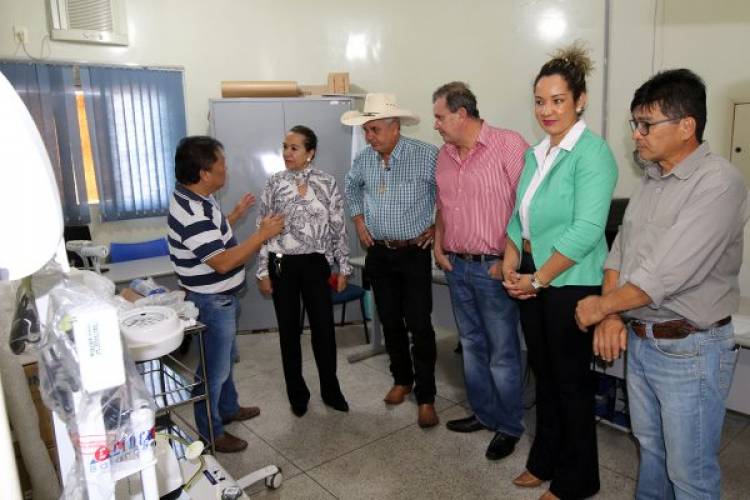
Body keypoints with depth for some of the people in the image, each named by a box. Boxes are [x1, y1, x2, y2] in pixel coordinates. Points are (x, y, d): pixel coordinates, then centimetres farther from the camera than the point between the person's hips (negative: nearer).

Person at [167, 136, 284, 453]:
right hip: (211, 302, -10)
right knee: (213, 368, 6)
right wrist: (263, 234, -26)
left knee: (224, 358, 26)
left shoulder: (197, 199, 3)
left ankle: (228, 408, 46)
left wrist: (237, 213, 14)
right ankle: (210, 433, 25)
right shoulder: (191, 213, -30)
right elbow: (223, 262, -32)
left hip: (220, 298, 10)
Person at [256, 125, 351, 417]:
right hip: (282, 264, 1)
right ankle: (297, 393, 28)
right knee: (289, 330, 10)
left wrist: (343, 267, 0)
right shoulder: (275, 183, 0)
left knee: (324, 328, 5)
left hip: (315, 264, 0)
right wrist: (263, 271, -2)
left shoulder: (327, 183, -1)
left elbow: (338, 228, 2)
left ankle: (330, 390, 27)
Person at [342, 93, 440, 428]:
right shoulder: (364, 158, 1)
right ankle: (402, 380, 33)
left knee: (419, 326, -2)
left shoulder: (426, 156, -15)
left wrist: (438, 225, -6)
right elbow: (351, 186, 21)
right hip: (378, 253, 5)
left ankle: (426, 397, 12)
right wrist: (358, 218, 13)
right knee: (390, 322, 14)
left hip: (414, 252, -4)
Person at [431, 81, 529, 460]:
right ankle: (484, 414, 35)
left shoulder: (508, 145, -14)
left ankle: (509, 427, 23)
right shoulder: (444, 155, 10)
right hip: (456, 266, 7)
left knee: (502, 353, 5)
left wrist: (509, 259, -17)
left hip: (493, 268, -7)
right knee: (471, 345, 18)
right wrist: (438, 245, 9)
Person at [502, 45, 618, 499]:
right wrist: (511, 266, -1)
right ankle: (544, 461, 38)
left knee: (572, 381, 7)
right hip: (532, 282, 7)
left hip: (571, 285, -7)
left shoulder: (592, 152, -14)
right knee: (544, 375, 18)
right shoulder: (536, 153, 9)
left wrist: (538, 279, -16)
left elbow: (586, 230, -21)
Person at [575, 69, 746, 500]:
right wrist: (611, 314, -4)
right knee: (650, 448, 24)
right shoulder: (652, 179, 7)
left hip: (690, 349, -7)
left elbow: (666, 274, -25)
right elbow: (621, 248, 9)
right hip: (638, 340, 7)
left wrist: (602, 305, -12)